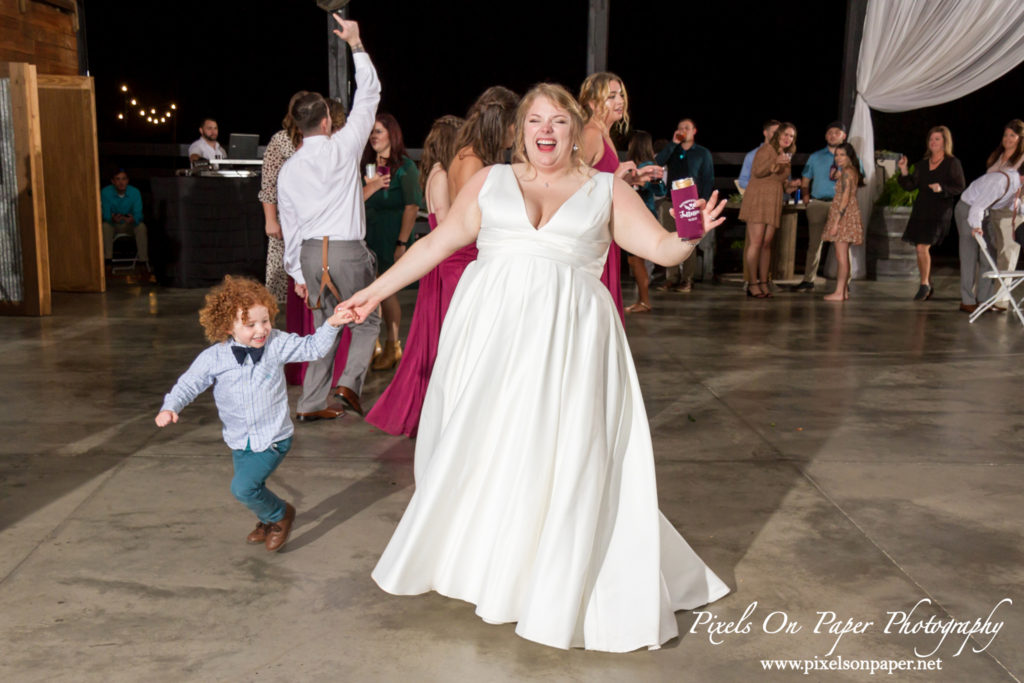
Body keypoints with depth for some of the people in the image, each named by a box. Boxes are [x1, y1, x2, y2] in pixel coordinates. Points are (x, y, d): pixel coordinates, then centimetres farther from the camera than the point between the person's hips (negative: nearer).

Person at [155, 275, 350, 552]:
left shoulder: (277, 344, -11)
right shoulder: (213, 358, -10)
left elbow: (312, 348, -9)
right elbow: (189, 384, -5)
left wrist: (332, 324, -22)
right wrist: (170, 408, -21)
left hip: (273, 439, -3)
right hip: (240, 442, 4)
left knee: (243, 487, -15)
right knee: (252, 488, 20)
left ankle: (280, 514, 14)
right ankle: (269, 519, 54)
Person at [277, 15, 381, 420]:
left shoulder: (287, 169, 7)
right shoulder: (343, 147, -6)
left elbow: (289, 225, 10)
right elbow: (368, 95, 1)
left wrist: (297, 272, 16)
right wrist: (355, 43, 8)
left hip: (310, 253, 5)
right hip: (347, 250, -5)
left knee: (324, 327, 15)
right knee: (366, 321, 11)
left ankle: (311, 403, 15)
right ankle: (349, 382, -6)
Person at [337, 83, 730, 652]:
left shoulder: (607, 190, 12)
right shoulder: (490, 181, 14)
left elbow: (664, 249, 6)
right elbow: (437, 243, 14)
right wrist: (376, 291, 12)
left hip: (568, 341, -1)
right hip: (491, 332, 1)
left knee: (566, 460, -2)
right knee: (481, 449, 6)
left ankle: (561, 587, 14)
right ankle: (474, 557, 28)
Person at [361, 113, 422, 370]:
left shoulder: (405, 166, -5)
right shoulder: (368, 166, 13)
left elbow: (412, 207, -10)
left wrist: (402, 243, -15)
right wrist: (371, 187, -13)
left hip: (391, 238, -5)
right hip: (367, 237, 5)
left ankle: (392, 347, 8)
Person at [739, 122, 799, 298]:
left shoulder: (787, 157, 22)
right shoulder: (766, 150, 0)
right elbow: (757, 171, -13)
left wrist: (790, 184, 8)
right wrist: (775, 162, -25)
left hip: (774, 202, 6)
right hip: (758, 198, -6)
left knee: (767, 243, 2)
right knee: (756, 242, -10)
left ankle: (763, 283, 3)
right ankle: (753, 283, -8)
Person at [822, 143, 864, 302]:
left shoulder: (847, 172, -12)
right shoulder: (851, 171, 17)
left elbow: (845, 198, -19)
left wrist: (836, 222, -21)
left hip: (844, 215, -10)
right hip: (847, 216, 10)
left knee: (841, 255, -10)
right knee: (843, 255, 13)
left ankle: (839, 292, -10)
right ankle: (844, 290, 17)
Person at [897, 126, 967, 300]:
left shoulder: (953, 163, 0)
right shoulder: (922, 164, 14)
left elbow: (960, 187, -3)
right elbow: (910, 186, 10)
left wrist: (942, 188, -19)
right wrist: (904, 171, -4)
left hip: (940, 211, -5)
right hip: (921, 210, 6)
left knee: (923, 247, -15)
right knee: (921, 249, 7)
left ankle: (924, 284, 2)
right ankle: (927, 286, 21)